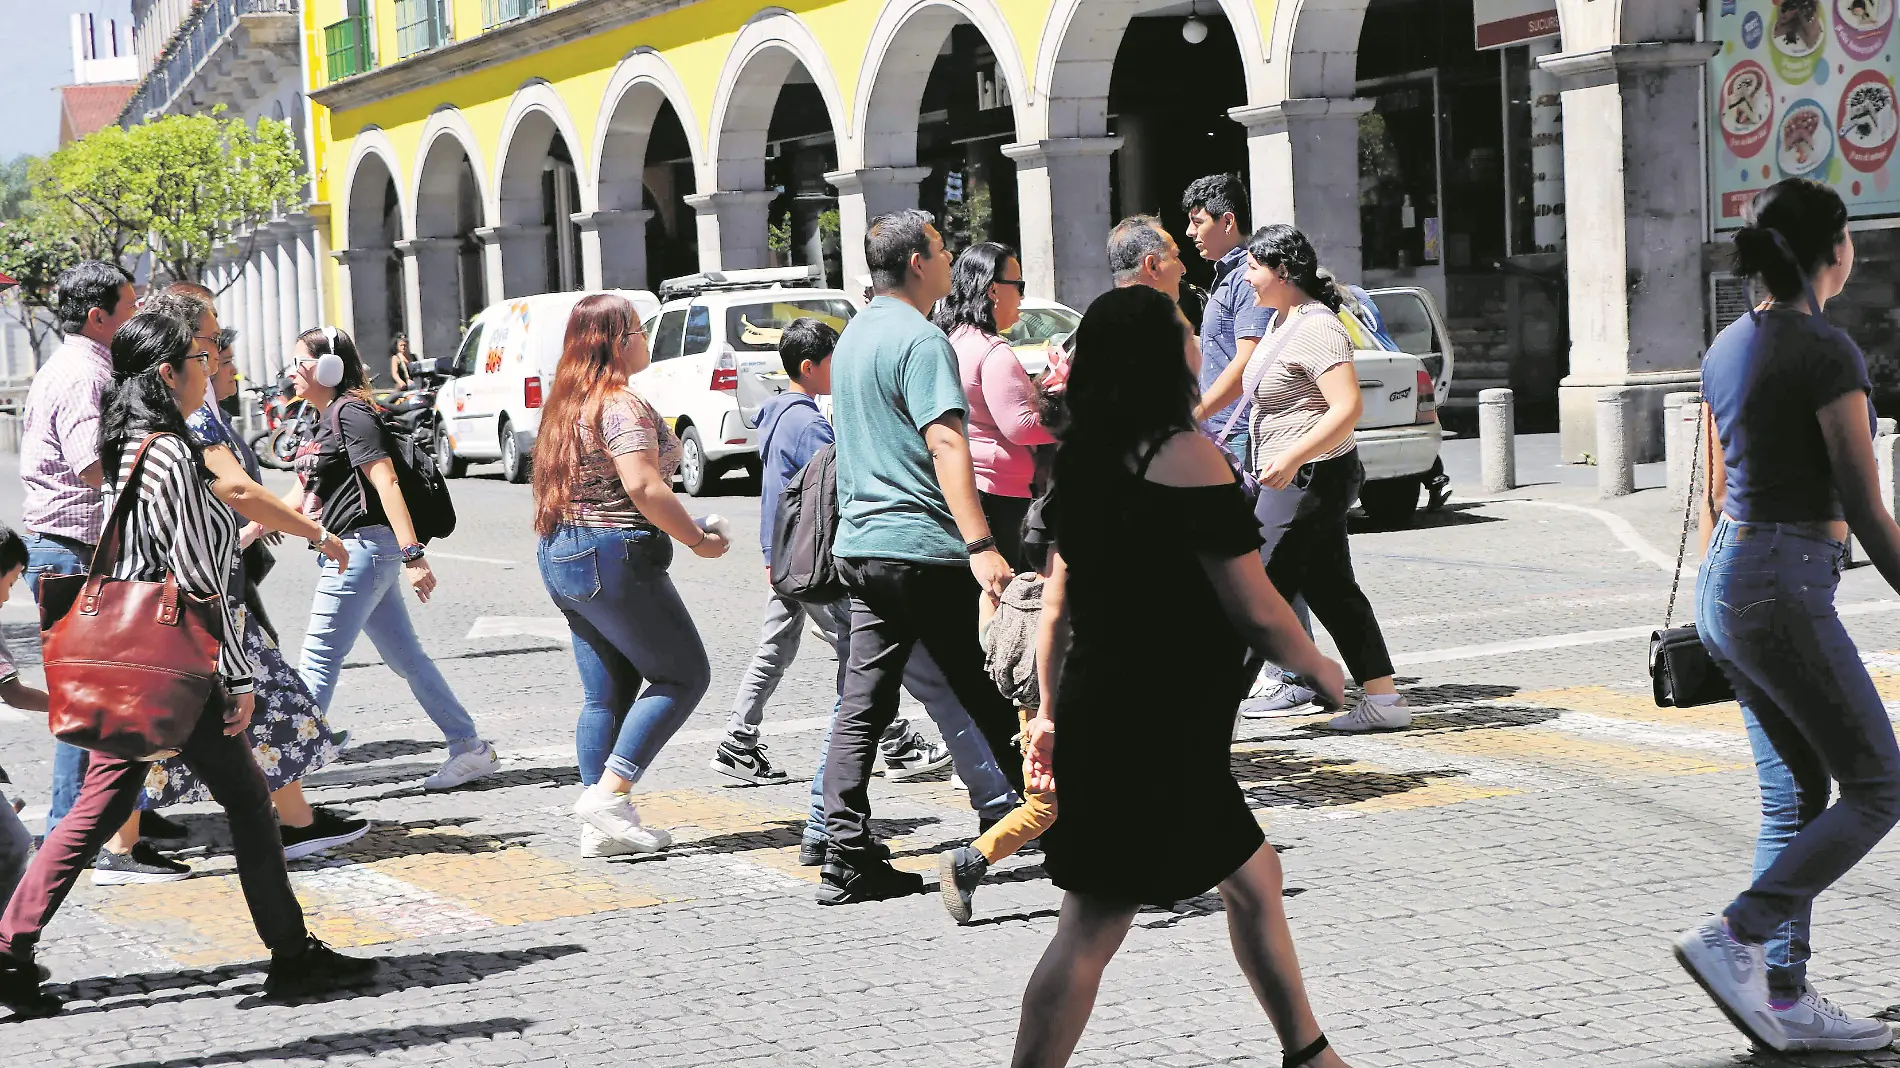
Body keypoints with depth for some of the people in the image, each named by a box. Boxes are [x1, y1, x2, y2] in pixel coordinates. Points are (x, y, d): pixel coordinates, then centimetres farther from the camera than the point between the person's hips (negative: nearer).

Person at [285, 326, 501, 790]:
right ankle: (471, 749, 14)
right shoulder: (324, 421, 19)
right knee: (405, 657, 11)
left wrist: (412, 555, -26)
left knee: (318, 660, -6)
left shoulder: (350, 413, -11)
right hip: (355, 553, 10)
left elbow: (386, 483, -19)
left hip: (364, 547, -10)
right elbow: (302, 496, 24)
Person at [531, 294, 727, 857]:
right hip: (615, 557, -9)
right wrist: (699, 540, -14)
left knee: (606, 694, 11)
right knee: (683, 675, 0)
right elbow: (644, 487, -24)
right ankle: (609, 793, -9)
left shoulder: (566, 405, 15)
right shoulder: (622, 405, -15)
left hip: (560, 557, 9)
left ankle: (601, 829, 8)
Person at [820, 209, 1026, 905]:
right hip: (924, 547, -8)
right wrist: (980, 546, -29)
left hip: (860, 544, 9)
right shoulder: (920, 340, -12)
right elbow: (945, 443, -23)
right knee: (992, 695, 4)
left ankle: (849, 860, -1)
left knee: (862, 705, 3)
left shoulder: (854, 336, 18)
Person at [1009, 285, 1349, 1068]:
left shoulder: (1085, 460, 9)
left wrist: (1050, 713, 22)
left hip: (1101, 718, 9)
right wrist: (1322, 671, 1)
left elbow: (1056, 602, 15)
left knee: (1252, 878, 21)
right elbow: (1254, 608, -16)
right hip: (1154, 731, -9)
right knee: (1092, 929, -4)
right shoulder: (1186, 456, -16)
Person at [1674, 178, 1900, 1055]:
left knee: (1795, 797, 12)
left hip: (1727, 577, 9)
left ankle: (1785, 998, 12)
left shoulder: (1728, 347, 11)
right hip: (1786, 590, -9)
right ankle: (1734, 938, -9)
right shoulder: (1827, 352, -15)